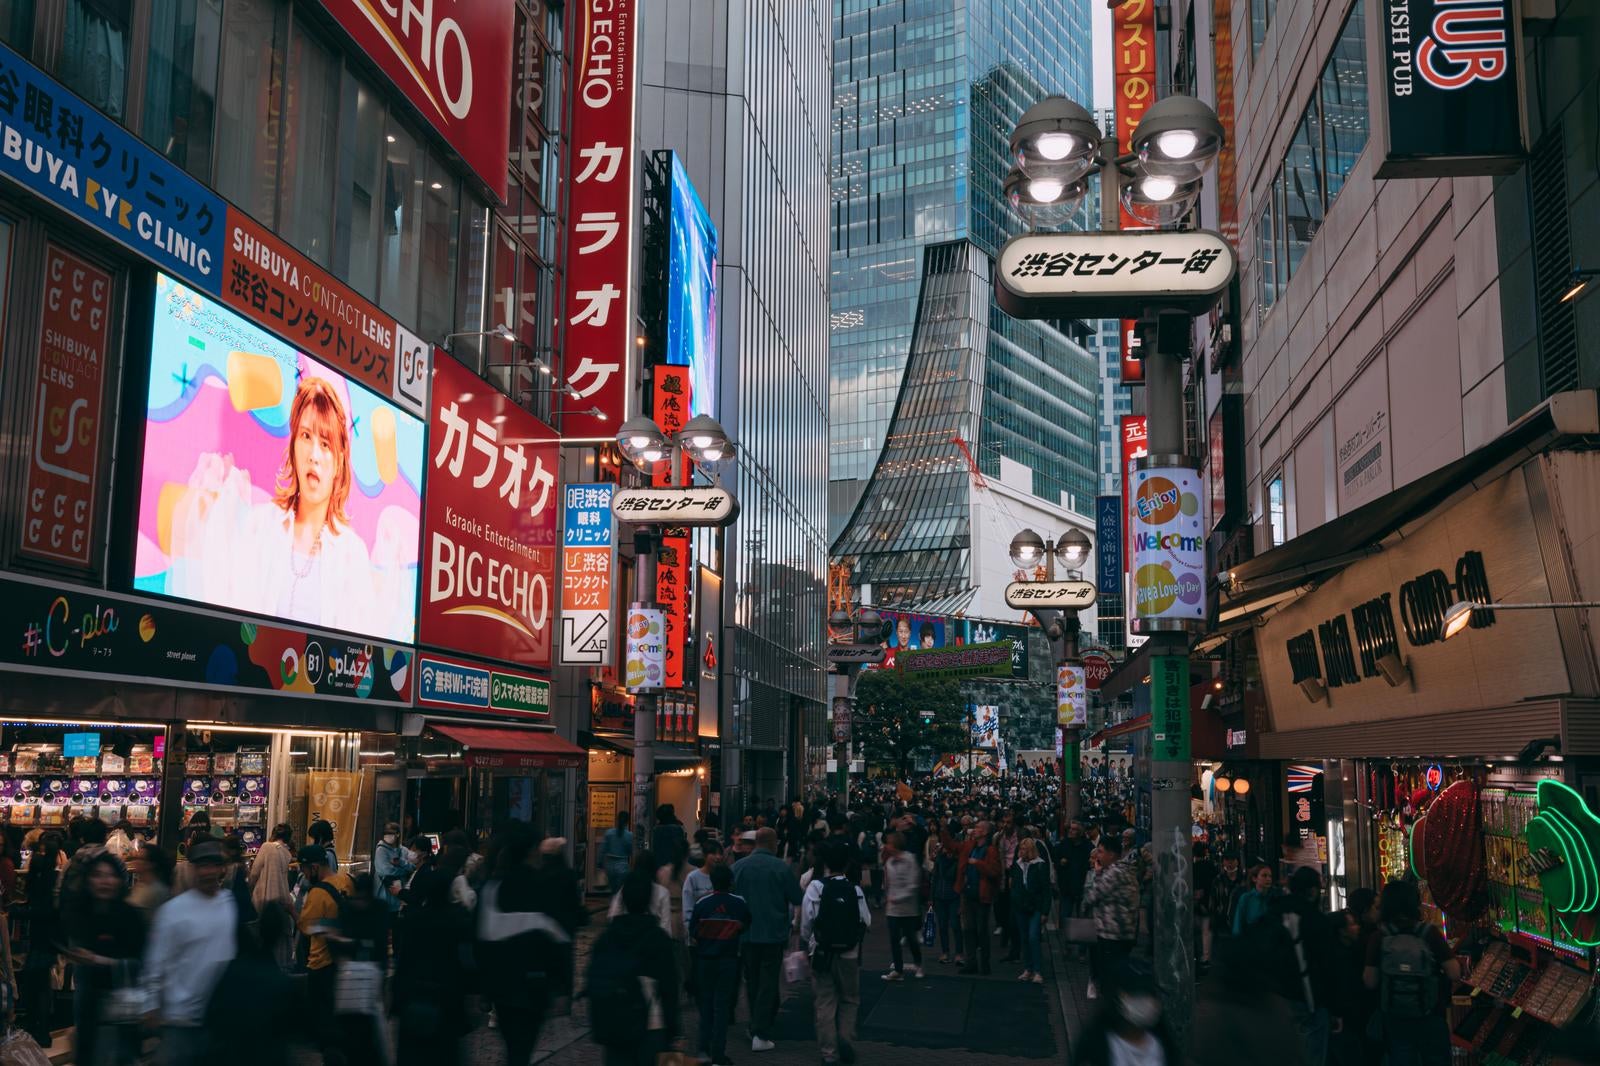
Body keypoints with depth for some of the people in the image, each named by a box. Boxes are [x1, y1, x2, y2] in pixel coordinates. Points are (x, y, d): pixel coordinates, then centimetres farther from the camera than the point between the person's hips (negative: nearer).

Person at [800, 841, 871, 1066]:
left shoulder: (815, 888, -11)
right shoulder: (855, 890, -10)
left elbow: (806, 923, -5)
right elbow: (866, 922, -4)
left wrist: (807, 943, 12)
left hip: (822, 953, 0)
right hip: (850, 954, 0)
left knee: (825, 1003, 9)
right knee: (850, 999, 18)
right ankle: (846, 1037, 0)